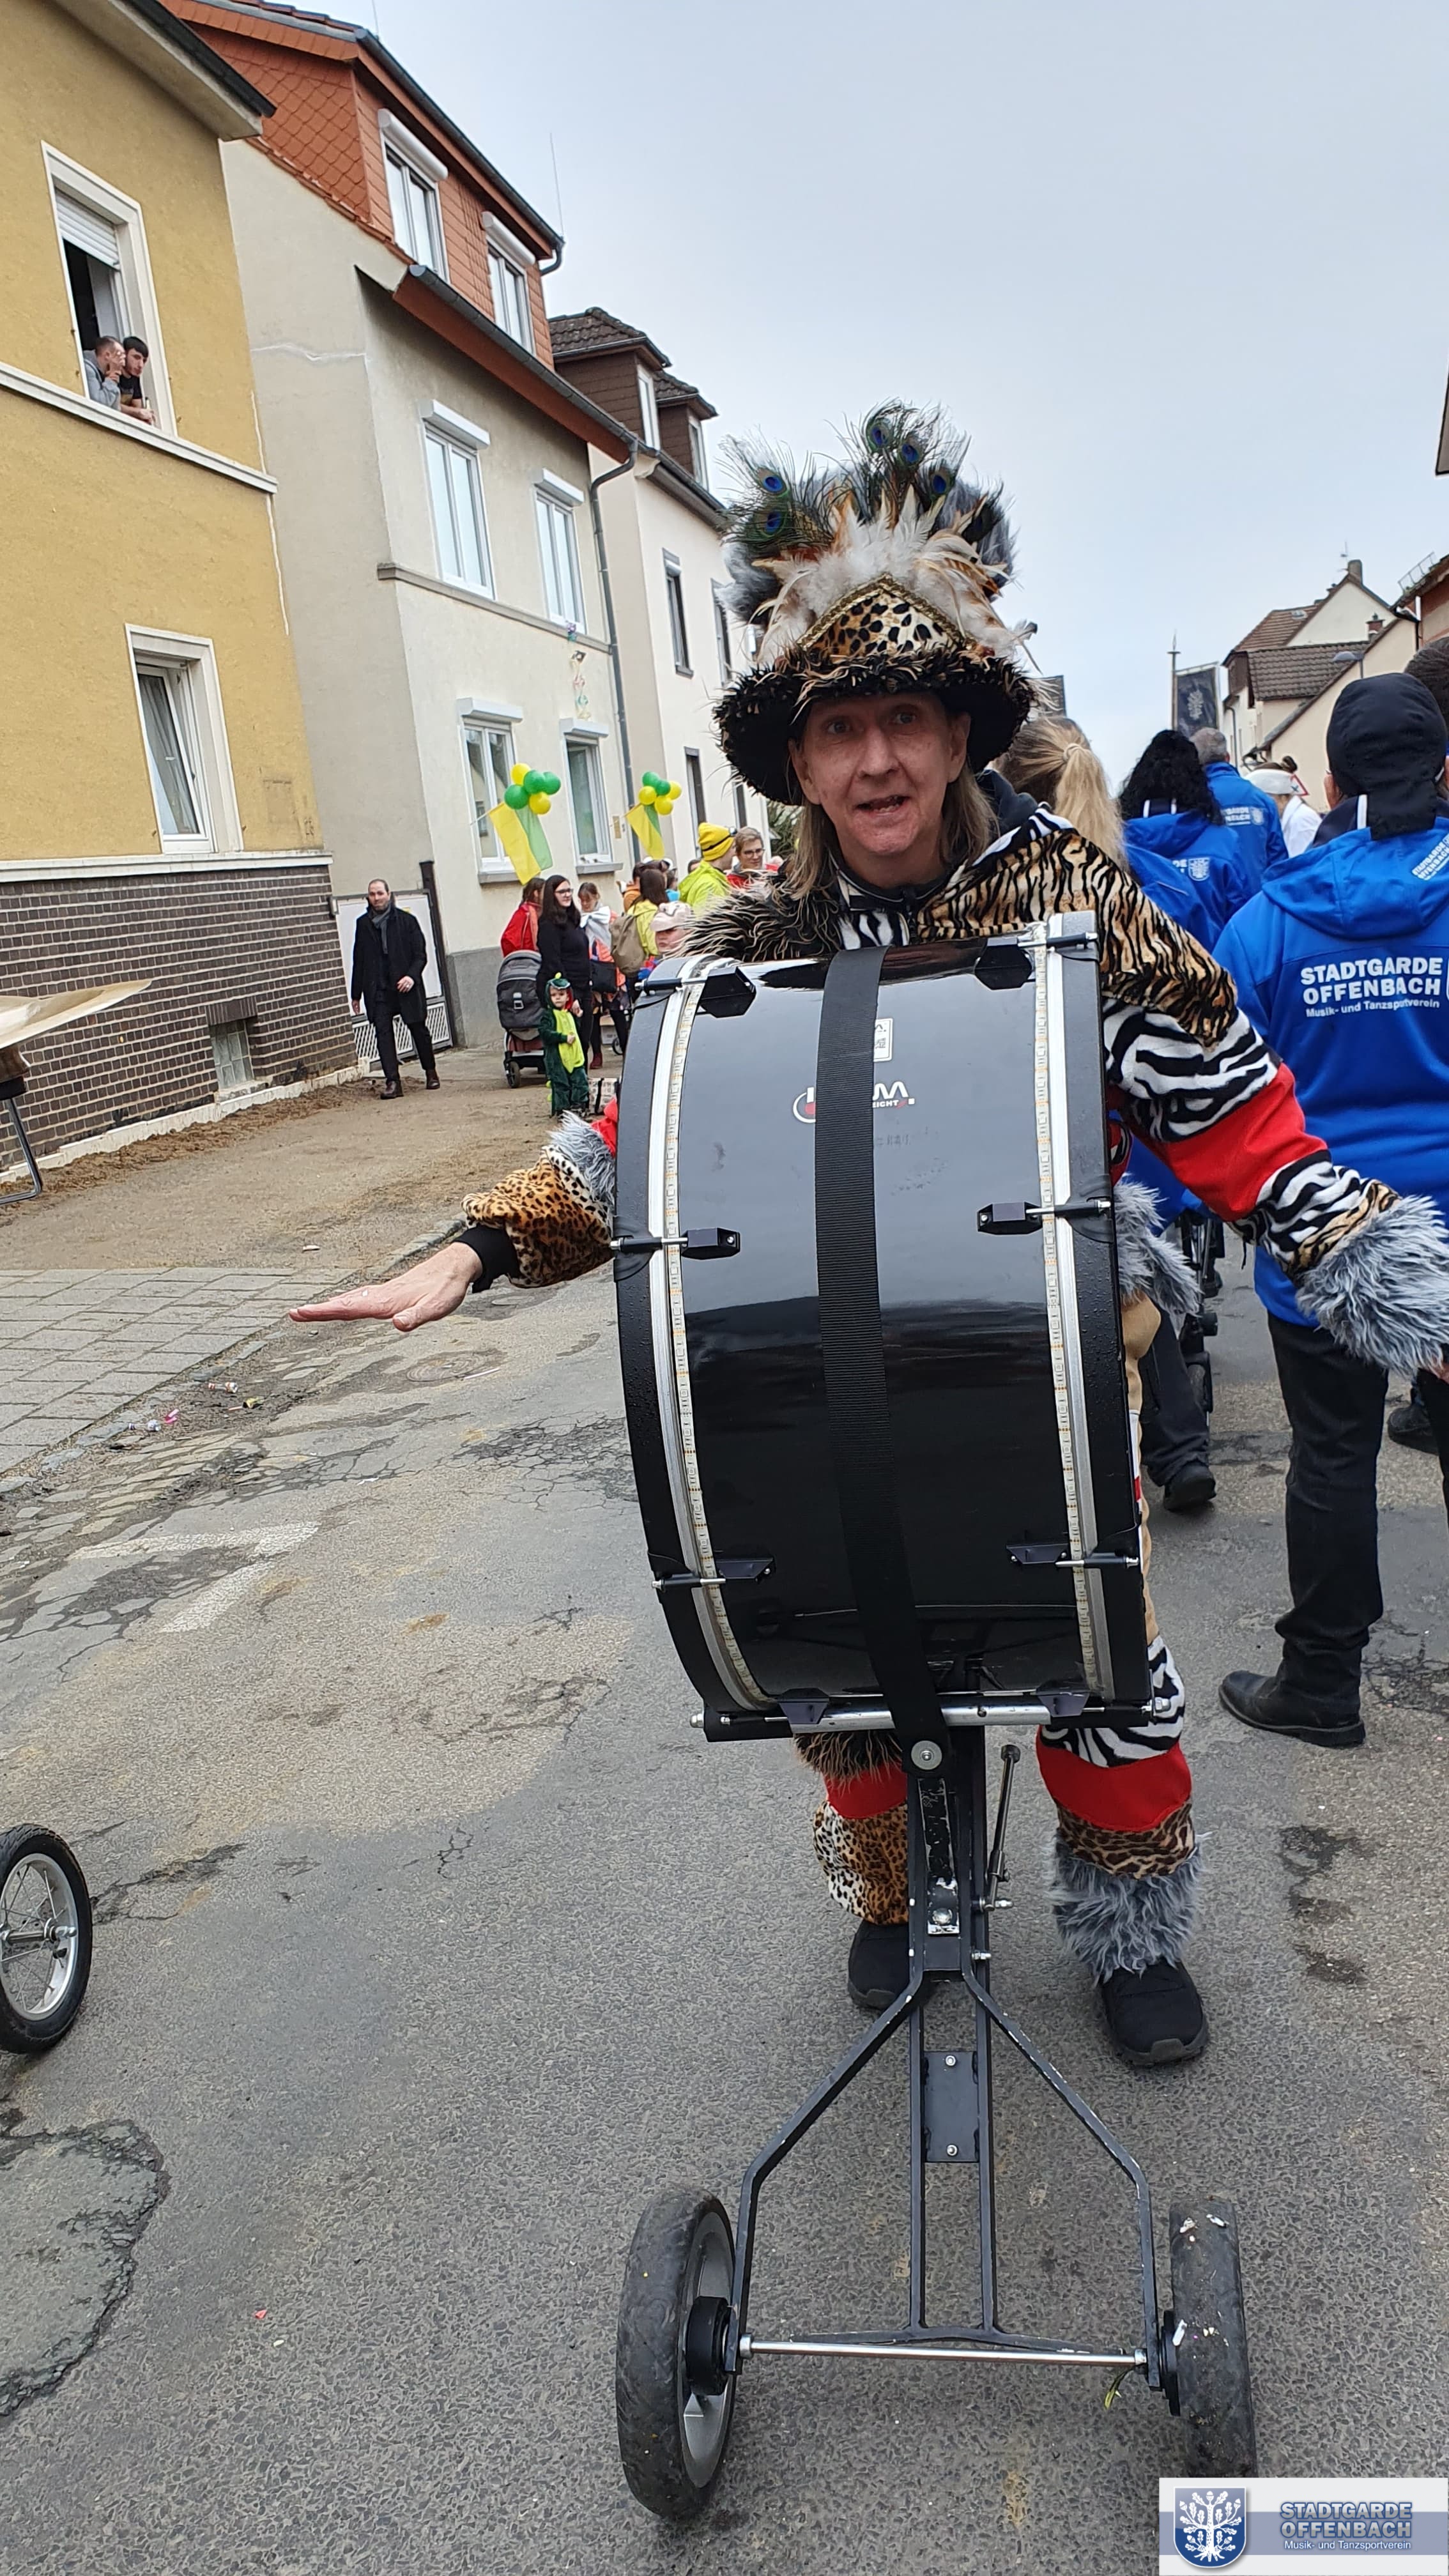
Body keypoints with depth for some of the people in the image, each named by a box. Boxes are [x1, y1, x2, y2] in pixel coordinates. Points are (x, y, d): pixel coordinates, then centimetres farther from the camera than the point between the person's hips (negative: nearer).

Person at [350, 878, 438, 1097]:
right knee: (383, 1032, -9)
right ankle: (392, 1081, -11)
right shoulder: (363, 924, 9)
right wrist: (356, 994, 12)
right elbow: (358, 961, 13)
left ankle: (430, 1072, 27)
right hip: (378, 990, 2)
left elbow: (420, 954, 0)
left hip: (406, 987, -1)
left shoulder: (406, 921, 1)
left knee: (418, 1029, 8)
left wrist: (412, 976, -18)